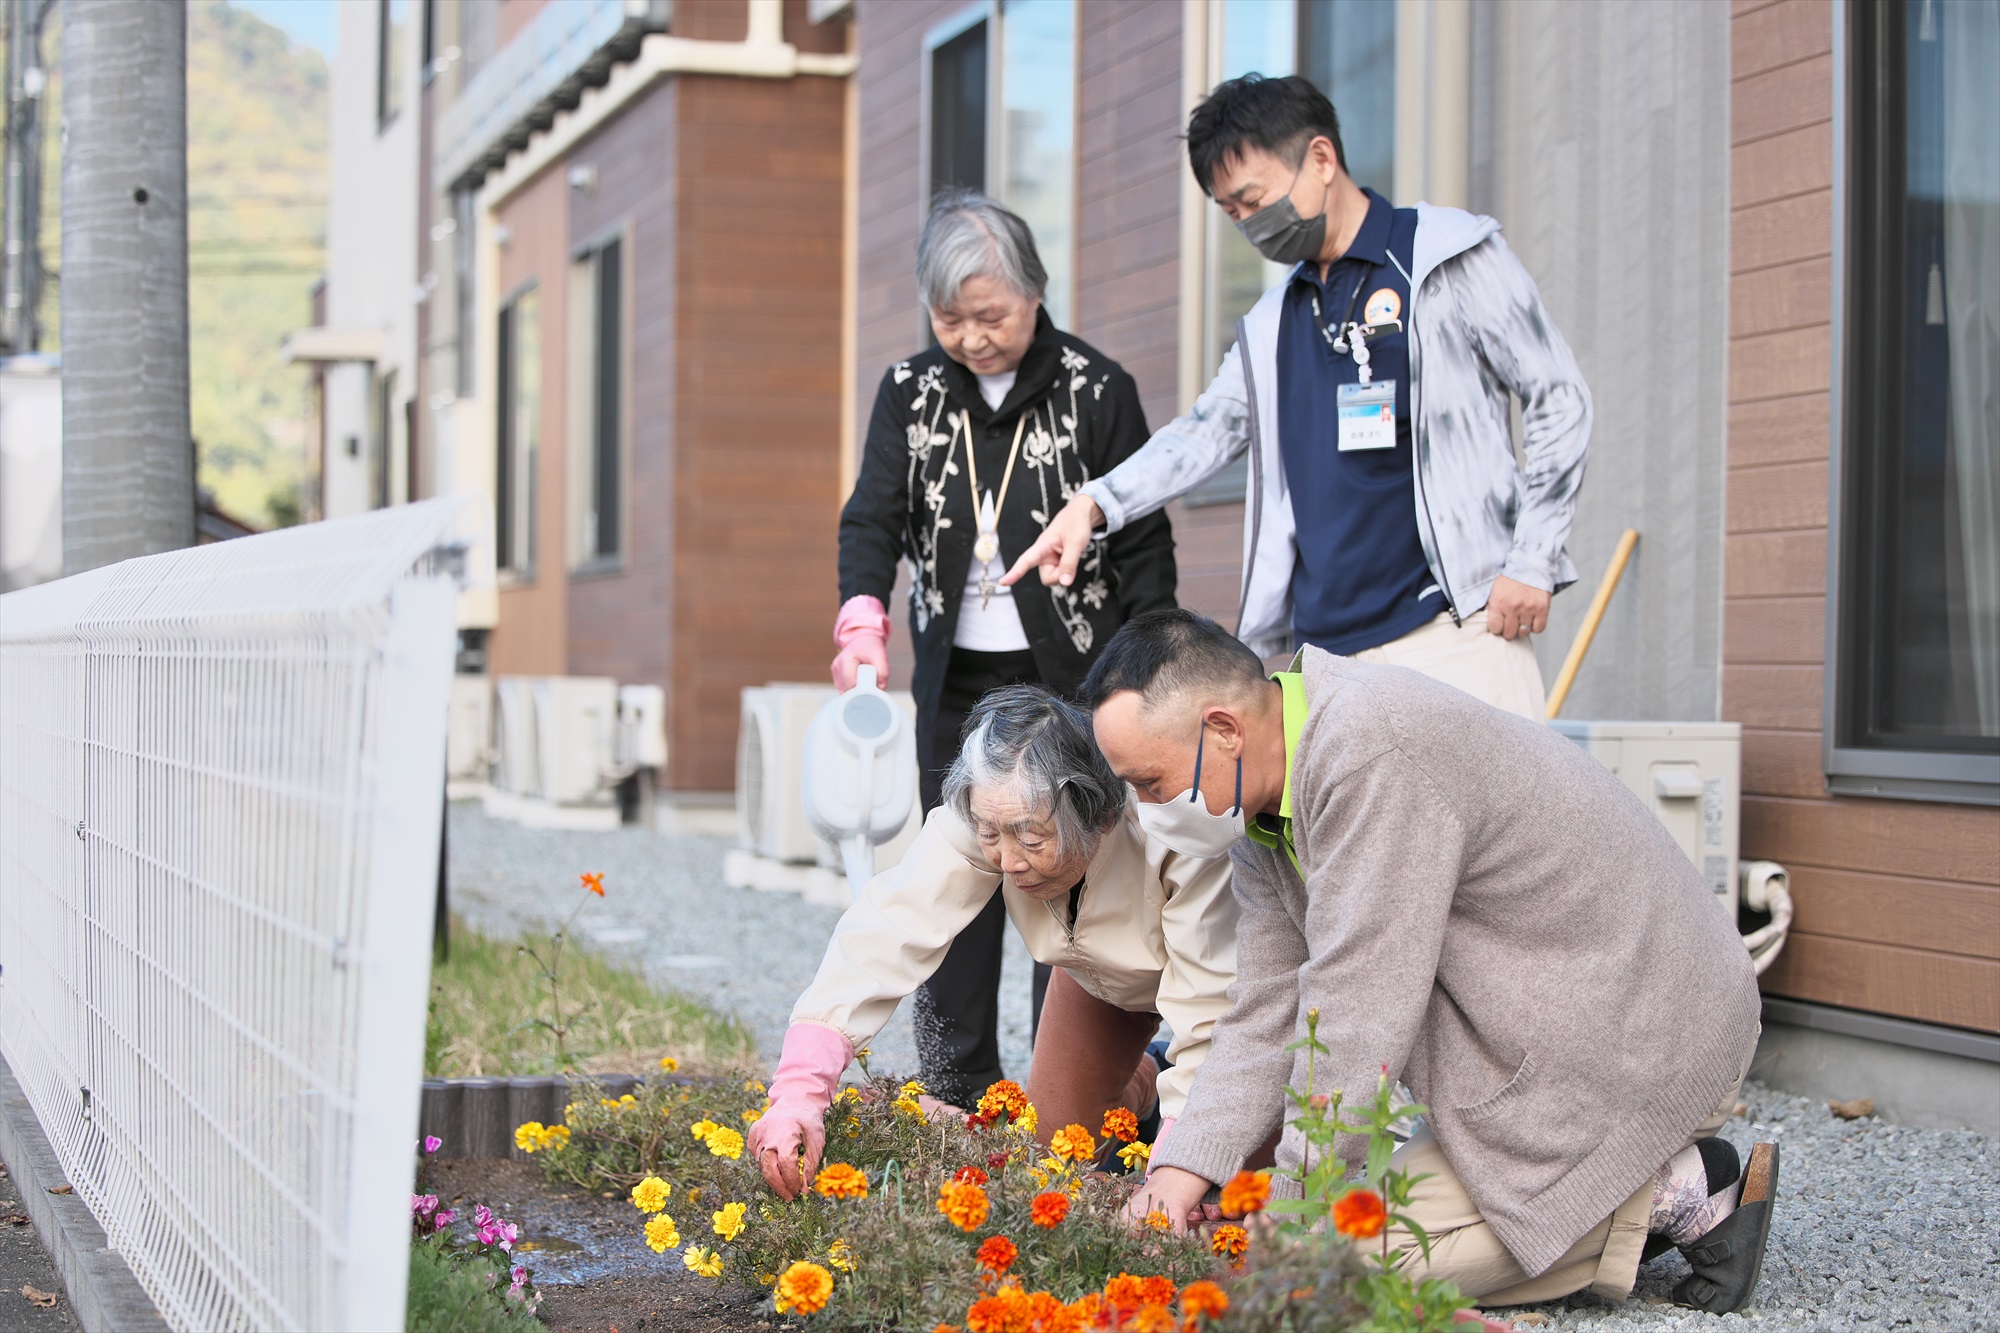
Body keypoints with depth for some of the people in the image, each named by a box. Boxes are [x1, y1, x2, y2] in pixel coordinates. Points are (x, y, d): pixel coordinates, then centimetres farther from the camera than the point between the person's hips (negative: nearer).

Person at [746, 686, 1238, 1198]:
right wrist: (798, 1091, -53)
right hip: (1100, 975, 3)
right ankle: (1139, 1086, 38)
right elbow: (890, 930, -41)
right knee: (1049, 1140, 6)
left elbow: (1208, 1014, -41)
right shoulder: (989, 812, -35)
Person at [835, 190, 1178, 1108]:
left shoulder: (1096, 390, -6)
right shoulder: (909, 393, 3)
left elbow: (1144, 545, -2)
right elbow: (873, 516, -4)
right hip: (957, 681, 3)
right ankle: (957, 1105, 10)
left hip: (1071, 680, -3)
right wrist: (863, 618, -23)